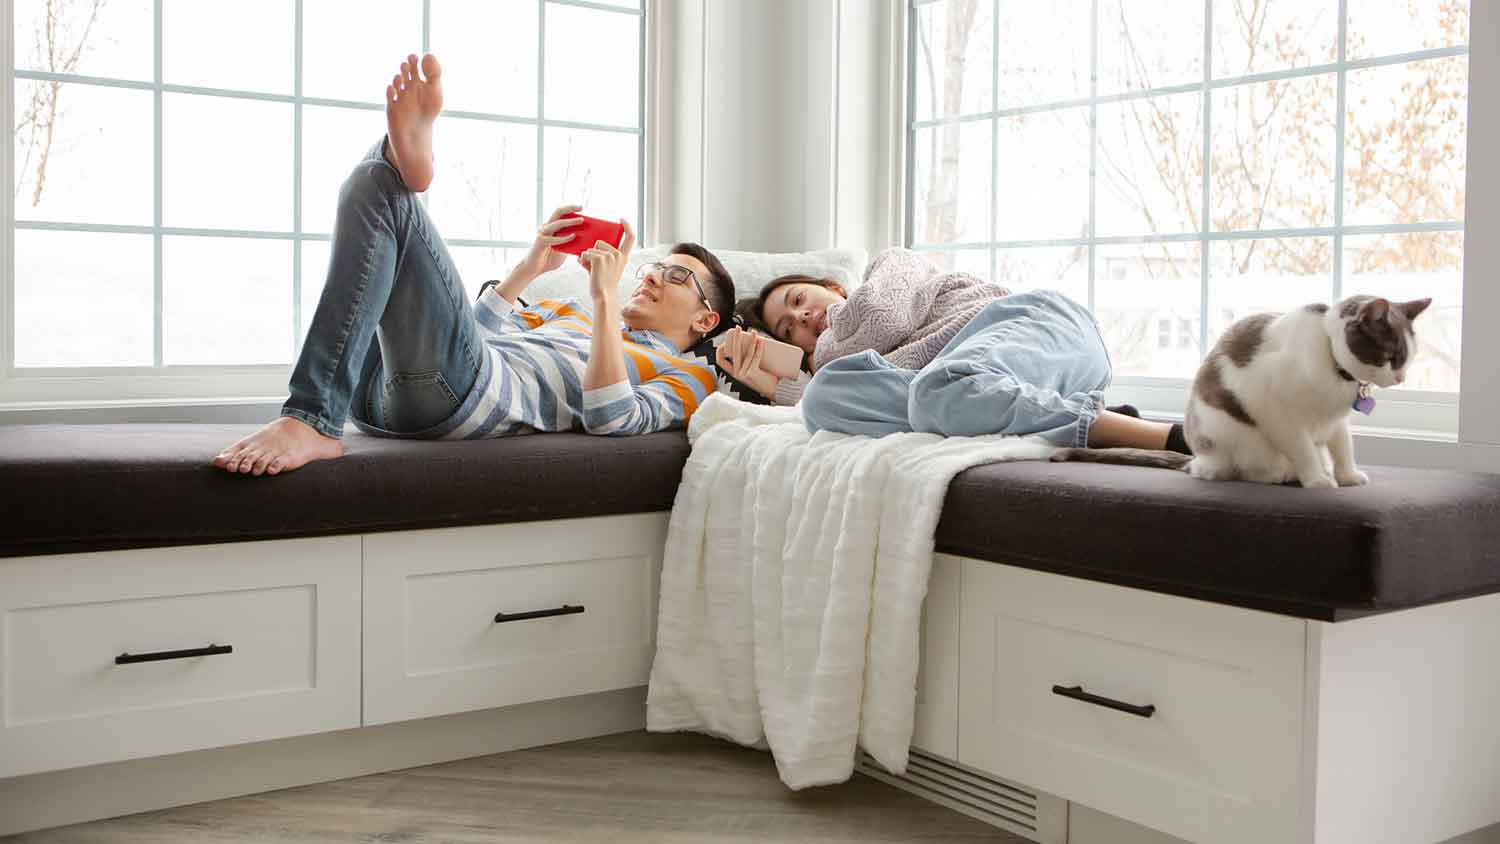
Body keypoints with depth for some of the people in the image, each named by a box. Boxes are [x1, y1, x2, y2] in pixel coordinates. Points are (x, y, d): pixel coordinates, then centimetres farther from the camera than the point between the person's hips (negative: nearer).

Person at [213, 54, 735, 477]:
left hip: (456, 388, -7)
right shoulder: (570, 313, 40)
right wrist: (531, 267, 24)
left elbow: (609, 420, -7)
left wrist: (606, 296, -4)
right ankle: (406, 154, -19)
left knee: (382, 195, -23)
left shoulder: (685, 377, 17)